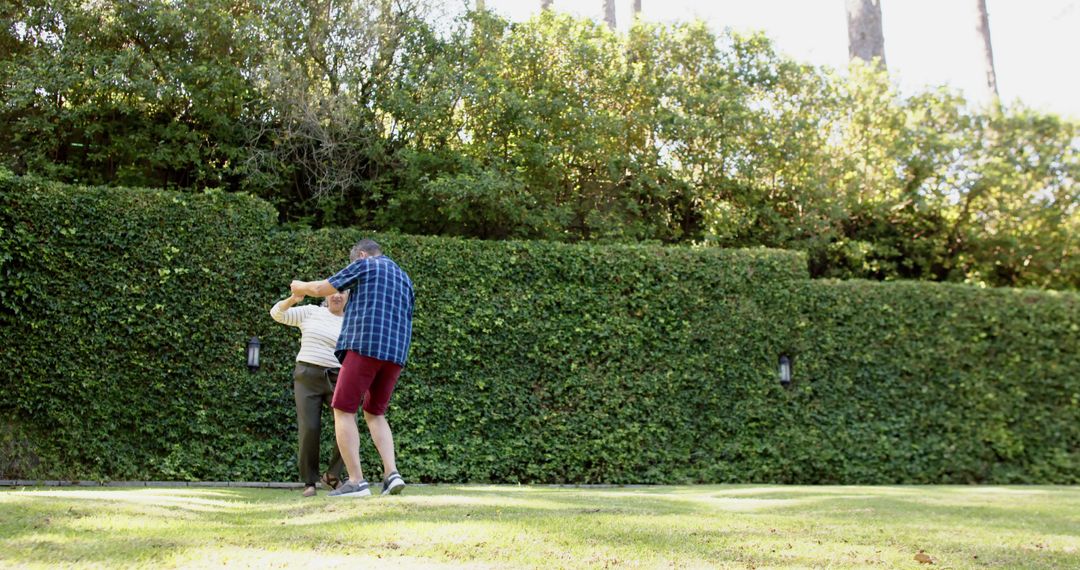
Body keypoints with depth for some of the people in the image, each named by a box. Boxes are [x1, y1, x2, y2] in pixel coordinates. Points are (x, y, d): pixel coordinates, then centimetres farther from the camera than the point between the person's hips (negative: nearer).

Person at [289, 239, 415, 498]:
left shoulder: (364, 265, 6)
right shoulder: (404, 278, 25)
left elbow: (321, 289, 8)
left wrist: (300, 286, 30)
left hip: (365, 347, -7)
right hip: (395, 353, 7)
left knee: (343, 411, 0)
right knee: (374, 413, 16)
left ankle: (356, 481, -8)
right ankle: (391, 474, -1)